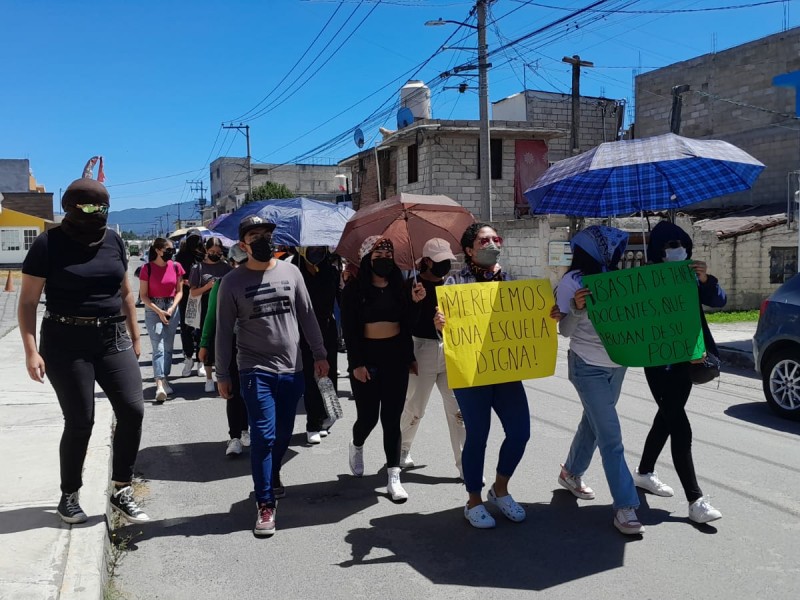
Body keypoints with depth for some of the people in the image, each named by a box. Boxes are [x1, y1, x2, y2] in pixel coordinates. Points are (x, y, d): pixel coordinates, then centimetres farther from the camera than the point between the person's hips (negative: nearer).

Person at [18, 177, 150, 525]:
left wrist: (135, 336, 15)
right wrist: (31, 350, -14)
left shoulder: (113, 240, 6)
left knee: (132, 410, -4)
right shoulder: (49, 244, -8)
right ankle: (69, 495, 24)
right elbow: (27, 302, -5)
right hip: (67, 343, -4)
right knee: (80, 421, 0)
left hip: (113, 339, 4)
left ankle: (121, 491, 12)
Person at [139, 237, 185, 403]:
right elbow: (143, 295, -5)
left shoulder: (175, 267, 2)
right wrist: (159, 311, -13)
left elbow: (179, 291, 6)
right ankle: (160, 386, -20)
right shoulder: (147, 268, -7)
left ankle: (165, 380, 22)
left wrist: (172, 309, -7)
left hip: (172, 309, 4)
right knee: (158, 348, -12)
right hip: (153, 310, -4)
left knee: (168, 347, 9)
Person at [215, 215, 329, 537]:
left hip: (292, 369, 3)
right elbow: (224, 331, 0)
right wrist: (222, 375, 1)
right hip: (256, 371, -3)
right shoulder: (232, 282, -4)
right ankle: (265, 504, 5)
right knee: (263, 435, -7)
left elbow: (307, 316, 9)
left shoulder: (290, 271, 3)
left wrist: (319, 354, 8)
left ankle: (272, 475, 42)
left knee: (283, 434, 13)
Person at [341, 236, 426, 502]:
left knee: (392, 417, 3)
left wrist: (414, 301, -12)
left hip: (395, 356, 2)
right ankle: (357, 446, 39)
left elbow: (407, 324, 2)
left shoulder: (399, 286, 6)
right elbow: (349, 329, -7)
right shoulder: (354, 289, -4)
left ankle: (393, 476, 8)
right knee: (368, 415, 3)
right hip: (366, 356, -2)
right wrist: (356, 363, -12)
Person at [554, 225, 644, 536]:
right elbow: (565, 331, -10)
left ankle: (571, 473, 41)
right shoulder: (572, 282, -13)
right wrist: (576, 309, -30)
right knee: (611, 437, -8)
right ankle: (625, 508, -3)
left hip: (616, 364, 7)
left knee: (593, 423, 20)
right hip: (589, 367, -7)